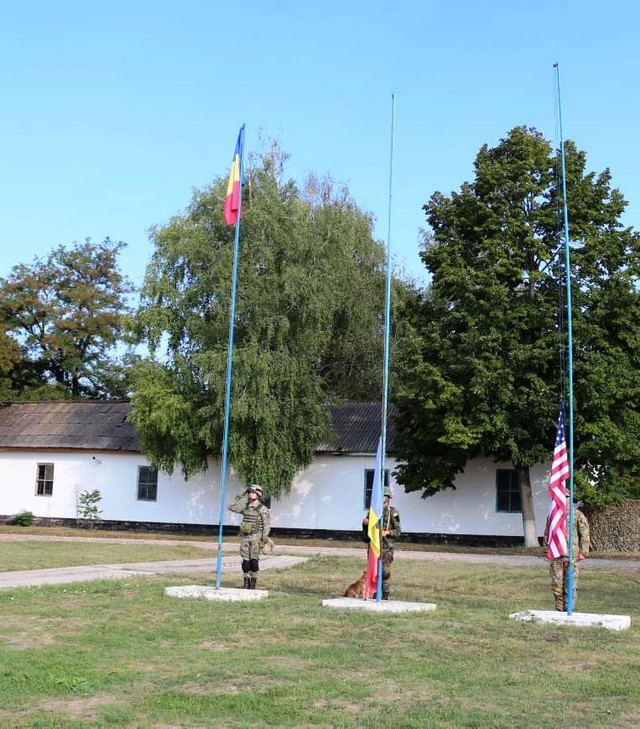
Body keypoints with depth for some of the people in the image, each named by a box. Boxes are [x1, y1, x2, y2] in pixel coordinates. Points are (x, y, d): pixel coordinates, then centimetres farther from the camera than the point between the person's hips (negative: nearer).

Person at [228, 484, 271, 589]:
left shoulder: (262, 509, -6)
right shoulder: (245, 507, 8)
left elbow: (266, 526, -6)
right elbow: (231, 507, 10)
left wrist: (263, 540, -12)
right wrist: (239, 496, 5)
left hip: (256, 538, -4)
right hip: (245, 537, 4)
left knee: (254, 561, -3)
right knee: (245, 561, 4)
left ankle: (253, 583, 6)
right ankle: (246, 582, 13)